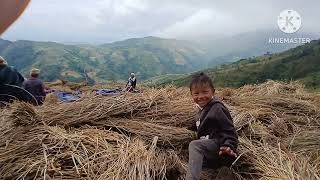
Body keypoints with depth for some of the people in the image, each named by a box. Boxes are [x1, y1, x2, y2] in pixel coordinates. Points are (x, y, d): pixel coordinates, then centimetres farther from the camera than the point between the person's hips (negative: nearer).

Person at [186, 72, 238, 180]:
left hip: (218, 145, -11)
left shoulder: (217, 108, -11)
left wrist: (229, 146, -29)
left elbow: (229, 129, -16)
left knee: (194, 145, -30)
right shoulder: (204, 109, 17)